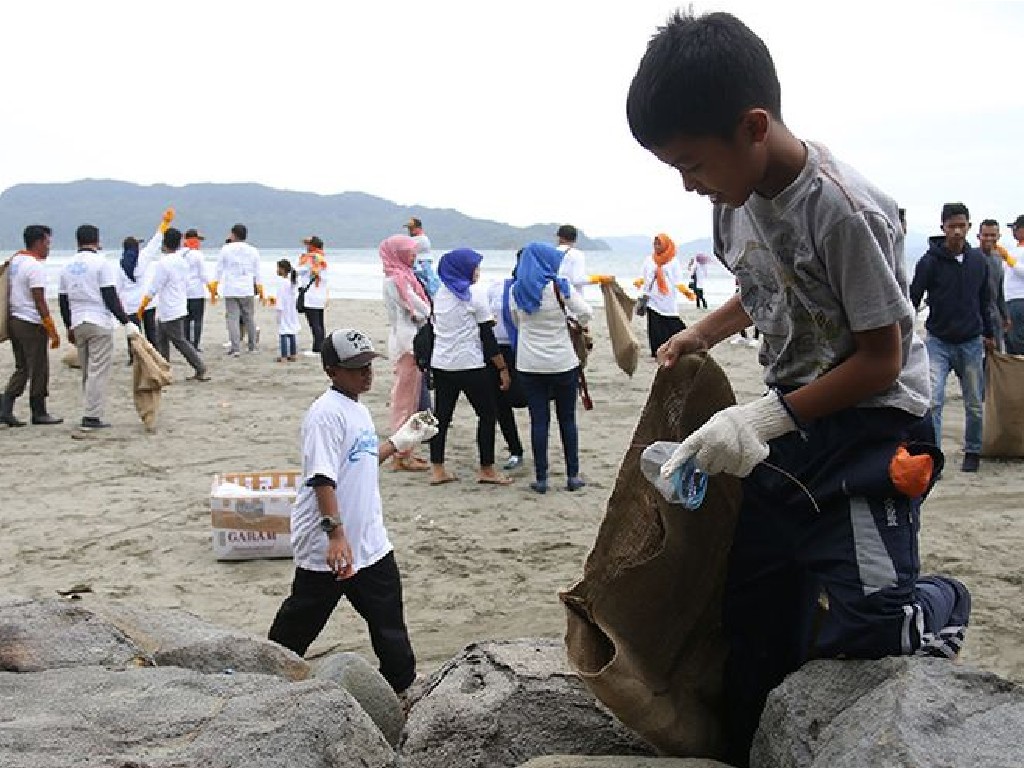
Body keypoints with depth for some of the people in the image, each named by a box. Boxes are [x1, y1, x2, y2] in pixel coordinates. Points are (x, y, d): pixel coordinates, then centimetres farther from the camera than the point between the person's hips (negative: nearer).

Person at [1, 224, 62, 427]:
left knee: (22, 368, 14)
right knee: (38, 369, 3)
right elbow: (40, 302, -19)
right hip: (31, 324, -9)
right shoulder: (35, 266, -16)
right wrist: (53, 331, -15)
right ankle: (38, 413, 11)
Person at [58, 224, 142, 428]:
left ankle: (92, 413, 16)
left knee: (87, 372, 14)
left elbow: (63, 301, 15)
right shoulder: (101, 263, -7)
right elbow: (111, 298, -13)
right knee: (98, 371, -5)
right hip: (100, 323, -6)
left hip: (77, 325, 6)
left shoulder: (67, 266, 11)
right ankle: (91, 417, -9)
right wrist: (126, 322, -12)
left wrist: (69, 327, 25)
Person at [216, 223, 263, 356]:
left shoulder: (225, 249, -1)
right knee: (249, 317, 13)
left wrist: (215, 287, 13)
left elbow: (219, 270, 3)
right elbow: (257, 272, 11)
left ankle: (235, 348, -11)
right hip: (247, 290, 2)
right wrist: (260, 289, 22)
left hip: (230, 290, -2)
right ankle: (252, 346, 21)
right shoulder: (253, 251, 6)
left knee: (232, 318, -2)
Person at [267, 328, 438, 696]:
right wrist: (336, 534, -35)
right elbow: (322, 479, -28)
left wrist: (400, 441, 21)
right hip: (327, 547, -8)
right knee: (301, 620, 9)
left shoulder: (358, 409, 11)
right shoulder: (326, 413, -19)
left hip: (370, 542, 9)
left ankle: (403, 687, 26)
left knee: (389, 622, 14)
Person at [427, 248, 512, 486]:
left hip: (440, 366, 6)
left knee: (442, 415, 9)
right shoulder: (474, 296, -9)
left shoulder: (440, 294, 9)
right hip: (470, 366, -6)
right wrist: (503, 368, -5)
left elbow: (435, 329, 14)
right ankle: (486, 469, 7)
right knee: (487, 414, 5)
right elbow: (488, 337, -9)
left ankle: (437, 470, 9)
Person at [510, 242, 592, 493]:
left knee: (539, 420, 5)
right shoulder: (560, 287, -11)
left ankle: (541, 478, 5)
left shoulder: (517, 291, -1)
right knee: (567, 419, 10)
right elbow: (585, 314, -10)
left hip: (530, 365, 2)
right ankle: (573, 475, 13)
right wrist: (575, 323, 10)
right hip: (563, 364, -2)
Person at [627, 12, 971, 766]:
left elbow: (881, 359, -19)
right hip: (790, 430, 7)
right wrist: (700, 335, 3)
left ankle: (930, 607, 18)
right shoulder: (736, 197, -1)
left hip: (872, 430, -7)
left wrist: (764, 418, -22)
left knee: (842, 635, -13)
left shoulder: (845, 210, -25)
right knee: (753, 625, 9)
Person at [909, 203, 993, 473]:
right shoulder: (930, 261, -8)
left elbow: (984, 301, 15)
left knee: (974, 404, 10)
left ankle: (972, 452, 27)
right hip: (938, 341, -3)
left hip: (971, 343, 3)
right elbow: (913, 299, -6)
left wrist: (988, 334, 21)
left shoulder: (978, 260, 3)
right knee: (933, 401, -13)